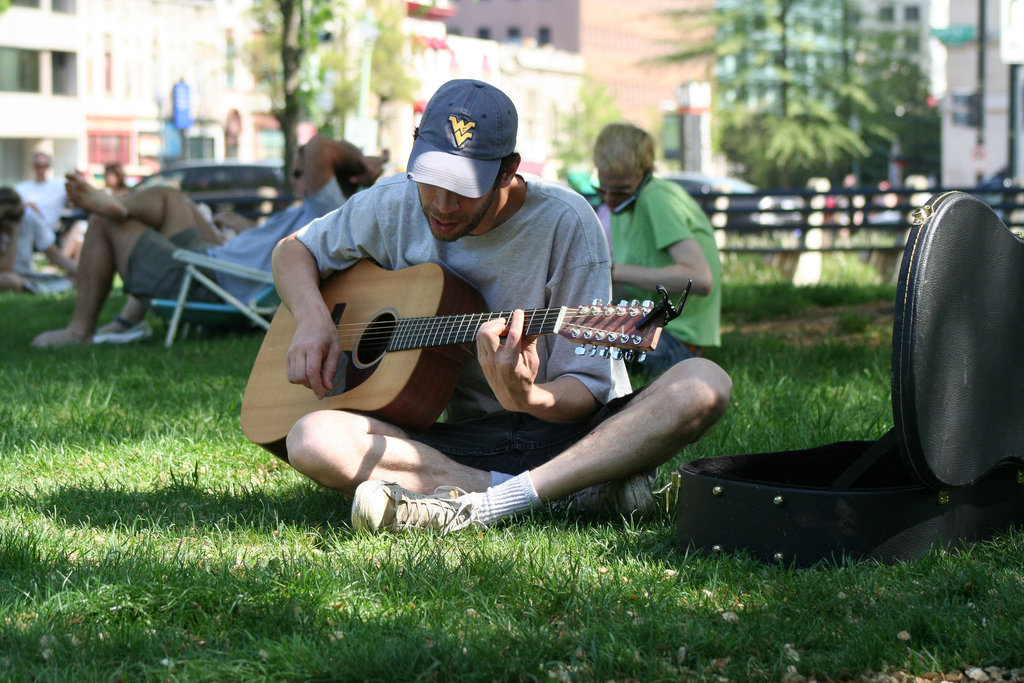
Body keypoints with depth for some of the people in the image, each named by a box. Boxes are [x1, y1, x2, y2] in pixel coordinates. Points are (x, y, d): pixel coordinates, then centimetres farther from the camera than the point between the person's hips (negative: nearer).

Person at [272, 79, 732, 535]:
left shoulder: (564, 222, -11)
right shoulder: (393, 207, 1)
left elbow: (588, 389, -11)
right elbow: (294, 251, 17)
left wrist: (526, 397, -34)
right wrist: (313, 319, -5)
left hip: (569, 431, -2)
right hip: (467, 438, 3)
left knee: (704, 385, -31)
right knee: (311, 440, -26)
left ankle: (484, 506, -38)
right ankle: (585, 489, -27)